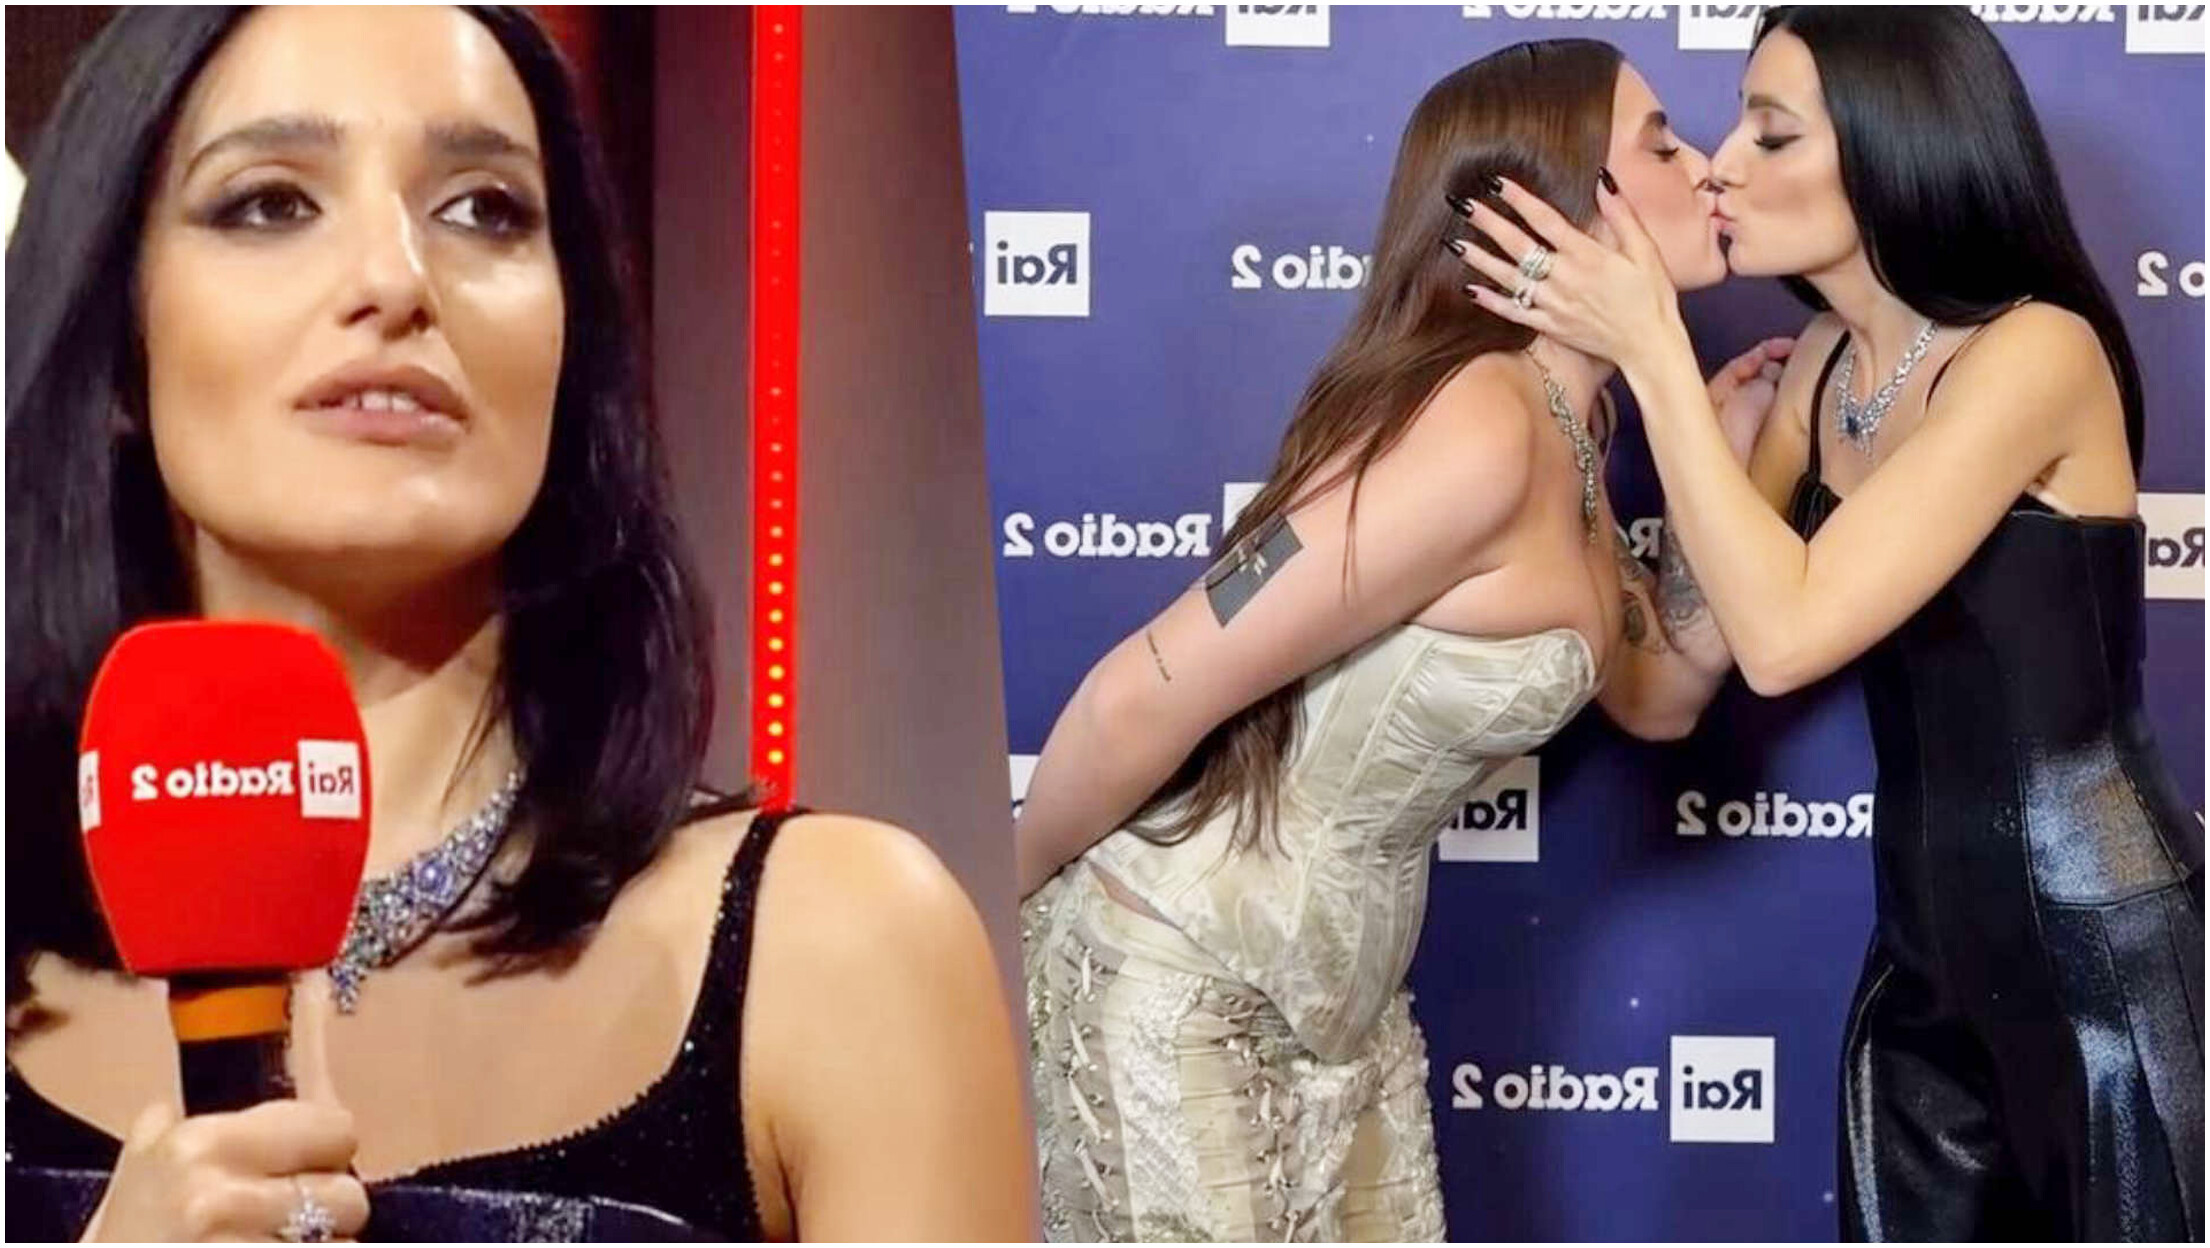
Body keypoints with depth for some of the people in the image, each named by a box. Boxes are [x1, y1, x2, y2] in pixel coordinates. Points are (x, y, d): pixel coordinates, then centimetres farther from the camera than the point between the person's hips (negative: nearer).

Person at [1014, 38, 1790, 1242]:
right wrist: (999, 919, -9)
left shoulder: (1564, 438, 6)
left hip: (1337, 998, 9)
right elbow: (1142, 698, -23)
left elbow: (1660, 692, 20)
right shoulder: (1475, 432, -24)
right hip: (1174, 984, -9)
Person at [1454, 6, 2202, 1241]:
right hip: (1927, 949, 7)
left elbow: (1787, 632, -26)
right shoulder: (1828, 361, 5)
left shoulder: (2037, 352, -18)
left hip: (2105, 953, -7)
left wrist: (1652, 349, -21)